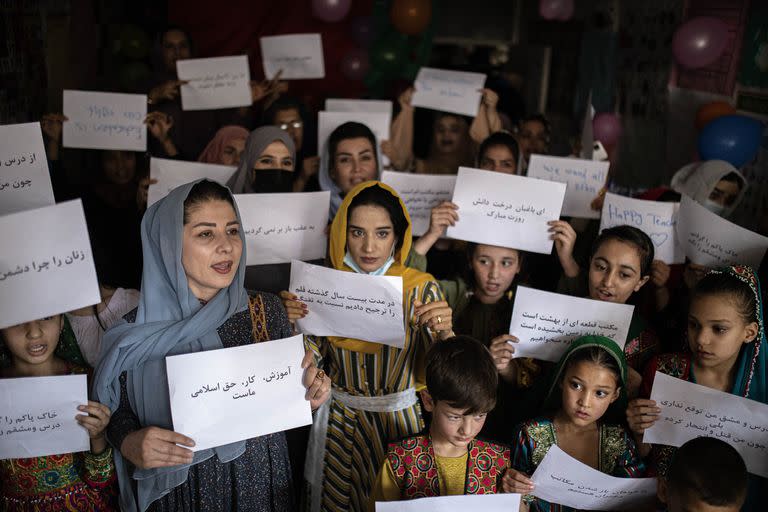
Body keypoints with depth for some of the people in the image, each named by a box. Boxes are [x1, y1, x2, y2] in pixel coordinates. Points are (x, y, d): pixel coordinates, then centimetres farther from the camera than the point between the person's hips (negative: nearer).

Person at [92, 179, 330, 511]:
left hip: (260, 484, 2)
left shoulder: (266, 310, -9)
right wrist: (130, 444, -23)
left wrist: (310, 395, -18)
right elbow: (119, 413, -3)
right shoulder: (137, 332, -14)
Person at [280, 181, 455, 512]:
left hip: (399, 421, -1)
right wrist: (296, 325, -19)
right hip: (339, 423, 1)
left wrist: (444, 332, -28)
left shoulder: (421, 289, -12)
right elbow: (310, 368, -2)